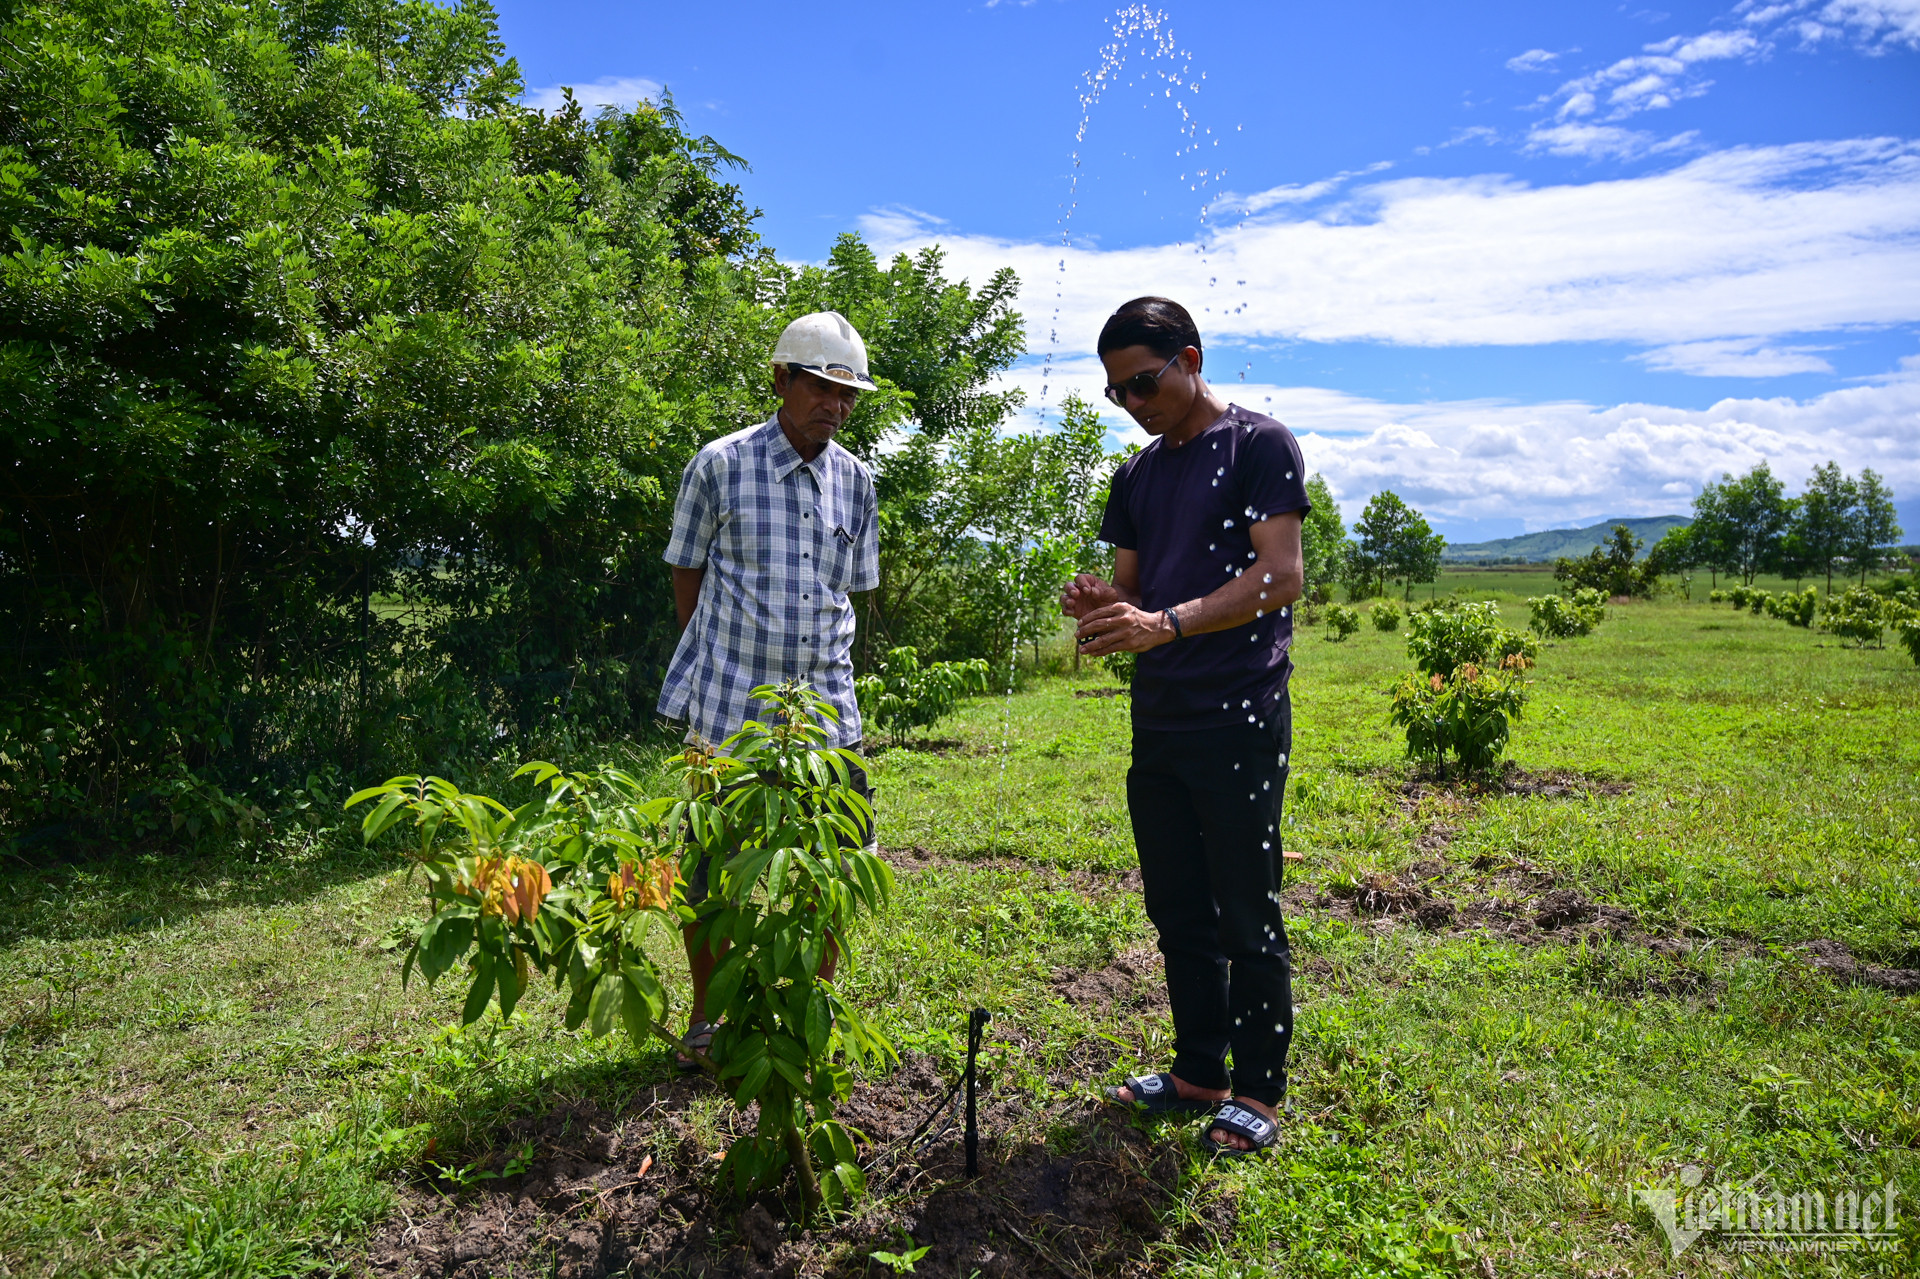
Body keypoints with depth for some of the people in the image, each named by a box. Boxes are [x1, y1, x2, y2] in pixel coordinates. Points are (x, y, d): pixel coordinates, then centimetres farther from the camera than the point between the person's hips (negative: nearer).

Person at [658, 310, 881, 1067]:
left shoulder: (855, 480, 8)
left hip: (824, 711, 4)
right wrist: (720, 660, 5)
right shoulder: (721, 465, -4)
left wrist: (826, 678, 11)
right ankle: (706, 1018, 27)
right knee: (713, 868, 7)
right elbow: (687, 576, 4)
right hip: (730, 708, -3)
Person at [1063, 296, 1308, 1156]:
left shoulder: (1259, 444, -5)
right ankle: (1198, 1073, 28)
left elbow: (1279, 576, -15)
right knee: (1177, 910, 14)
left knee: (1247, 916, 2)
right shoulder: (1138, 475, 16)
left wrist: (1166, 624, -25)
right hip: (1158, 720, 7)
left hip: (1239, 717, -7)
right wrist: (1098, 604, -8)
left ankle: (1257, 1091, 17)